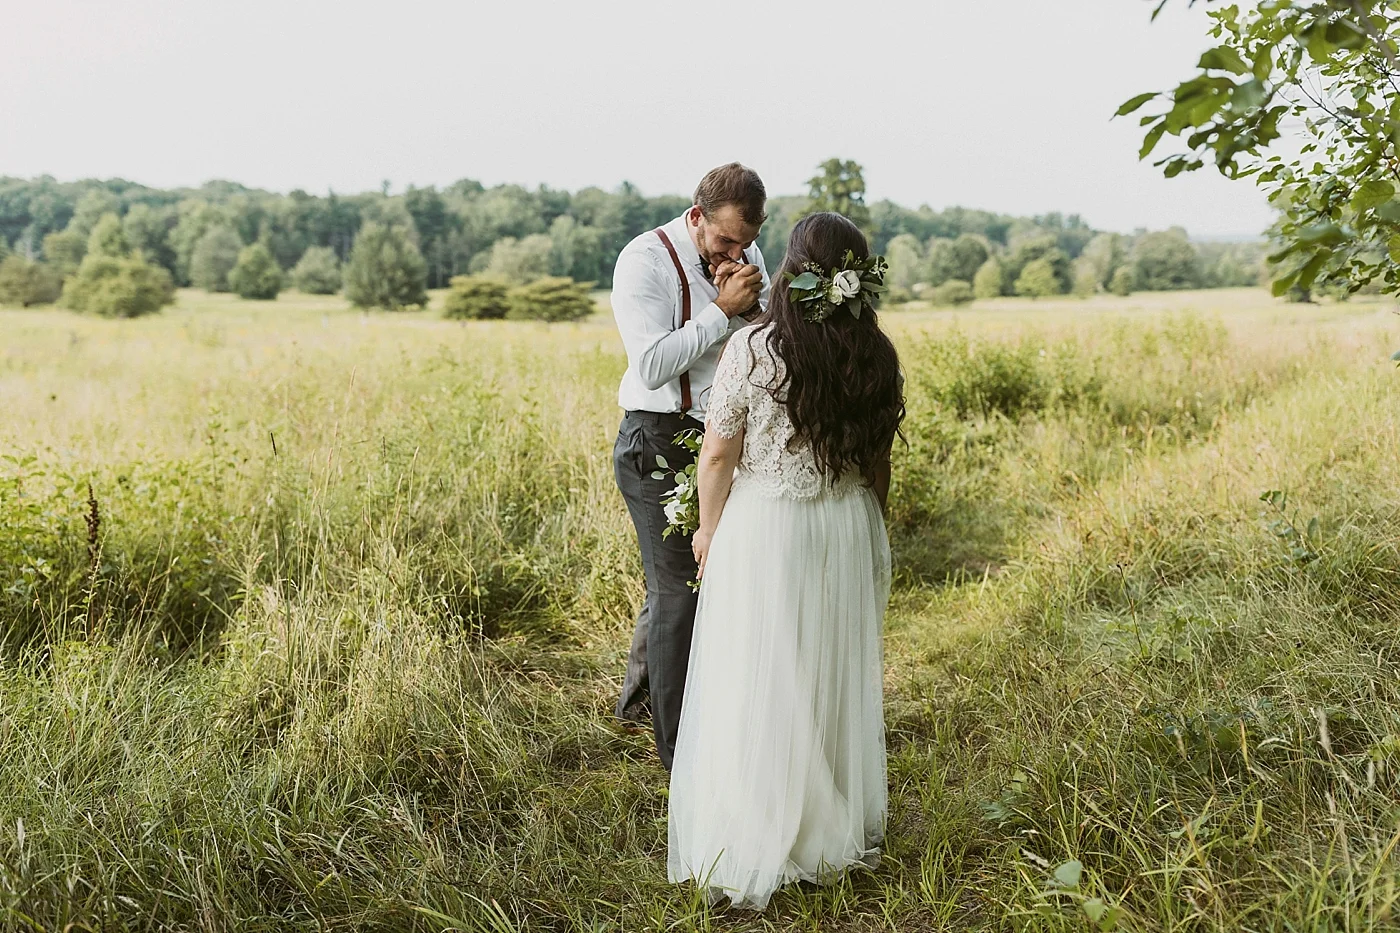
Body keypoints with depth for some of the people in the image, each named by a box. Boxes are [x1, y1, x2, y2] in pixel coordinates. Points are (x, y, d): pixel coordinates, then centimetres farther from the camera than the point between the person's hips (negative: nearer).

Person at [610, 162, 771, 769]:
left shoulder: (747, 257, 6)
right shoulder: (645, 261, -14)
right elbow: (653, 365, -21)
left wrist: (751, 305, -14)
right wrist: (722, 310, -21)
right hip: (660, 442, -6)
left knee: (675, 583, 18)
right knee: (678, 591, 0)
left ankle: (638, 694, 40)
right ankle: (678, 750, 15)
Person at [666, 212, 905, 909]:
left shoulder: (753, 347, -15)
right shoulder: (876, 356, -3)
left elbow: (718, 453, -10)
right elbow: (878, 462, 5)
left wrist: (708, 528, 5)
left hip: (763, 531, -4)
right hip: (848, 528, 4)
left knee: (754, 690, 7)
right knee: (837, 684, 16)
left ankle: (746, 852, 16)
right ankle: (836, 834, 32)